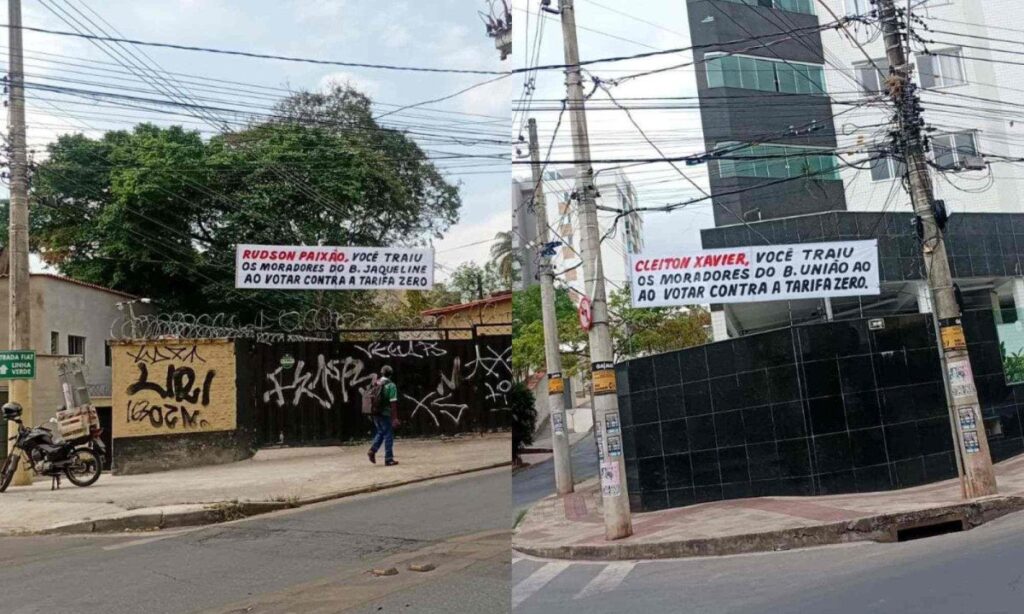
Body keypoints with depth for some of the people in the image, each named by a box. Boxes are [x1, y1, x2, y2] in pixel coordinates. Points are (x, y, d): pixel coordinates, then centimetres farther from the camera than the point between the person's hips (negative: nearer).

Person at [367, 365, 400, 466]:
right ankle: (388, 459, 7)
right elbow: (393, 403, -16)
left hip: (376, 413, 6)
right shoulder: (391, 385, -11)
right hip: (385, 414, -6)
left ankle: (372, 450, 4)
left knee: (380, 433, 22)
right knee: (388, 436, 4)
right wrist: (395, 418, -14)